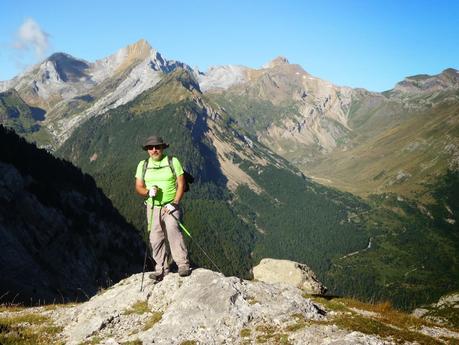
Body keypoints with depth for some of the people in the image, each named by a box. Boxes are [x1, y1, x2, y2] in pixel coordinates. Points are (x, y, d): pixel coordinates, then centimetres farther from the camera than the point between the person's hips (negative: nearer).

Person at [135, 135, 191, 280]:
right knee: (156, 238, 1)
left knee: (173, 230, -22)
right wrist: (148, 192, -18)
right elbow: (138, 187, 5)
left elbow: (181, 184, -4)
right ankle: (161, 268, 13)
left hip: (170, 205, -3)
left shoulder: (173, 162, -2)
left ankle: (183, 265, -18)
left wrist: (174, 203, -15)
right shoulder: (143, 165, 6)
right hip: (153, 207, 3)